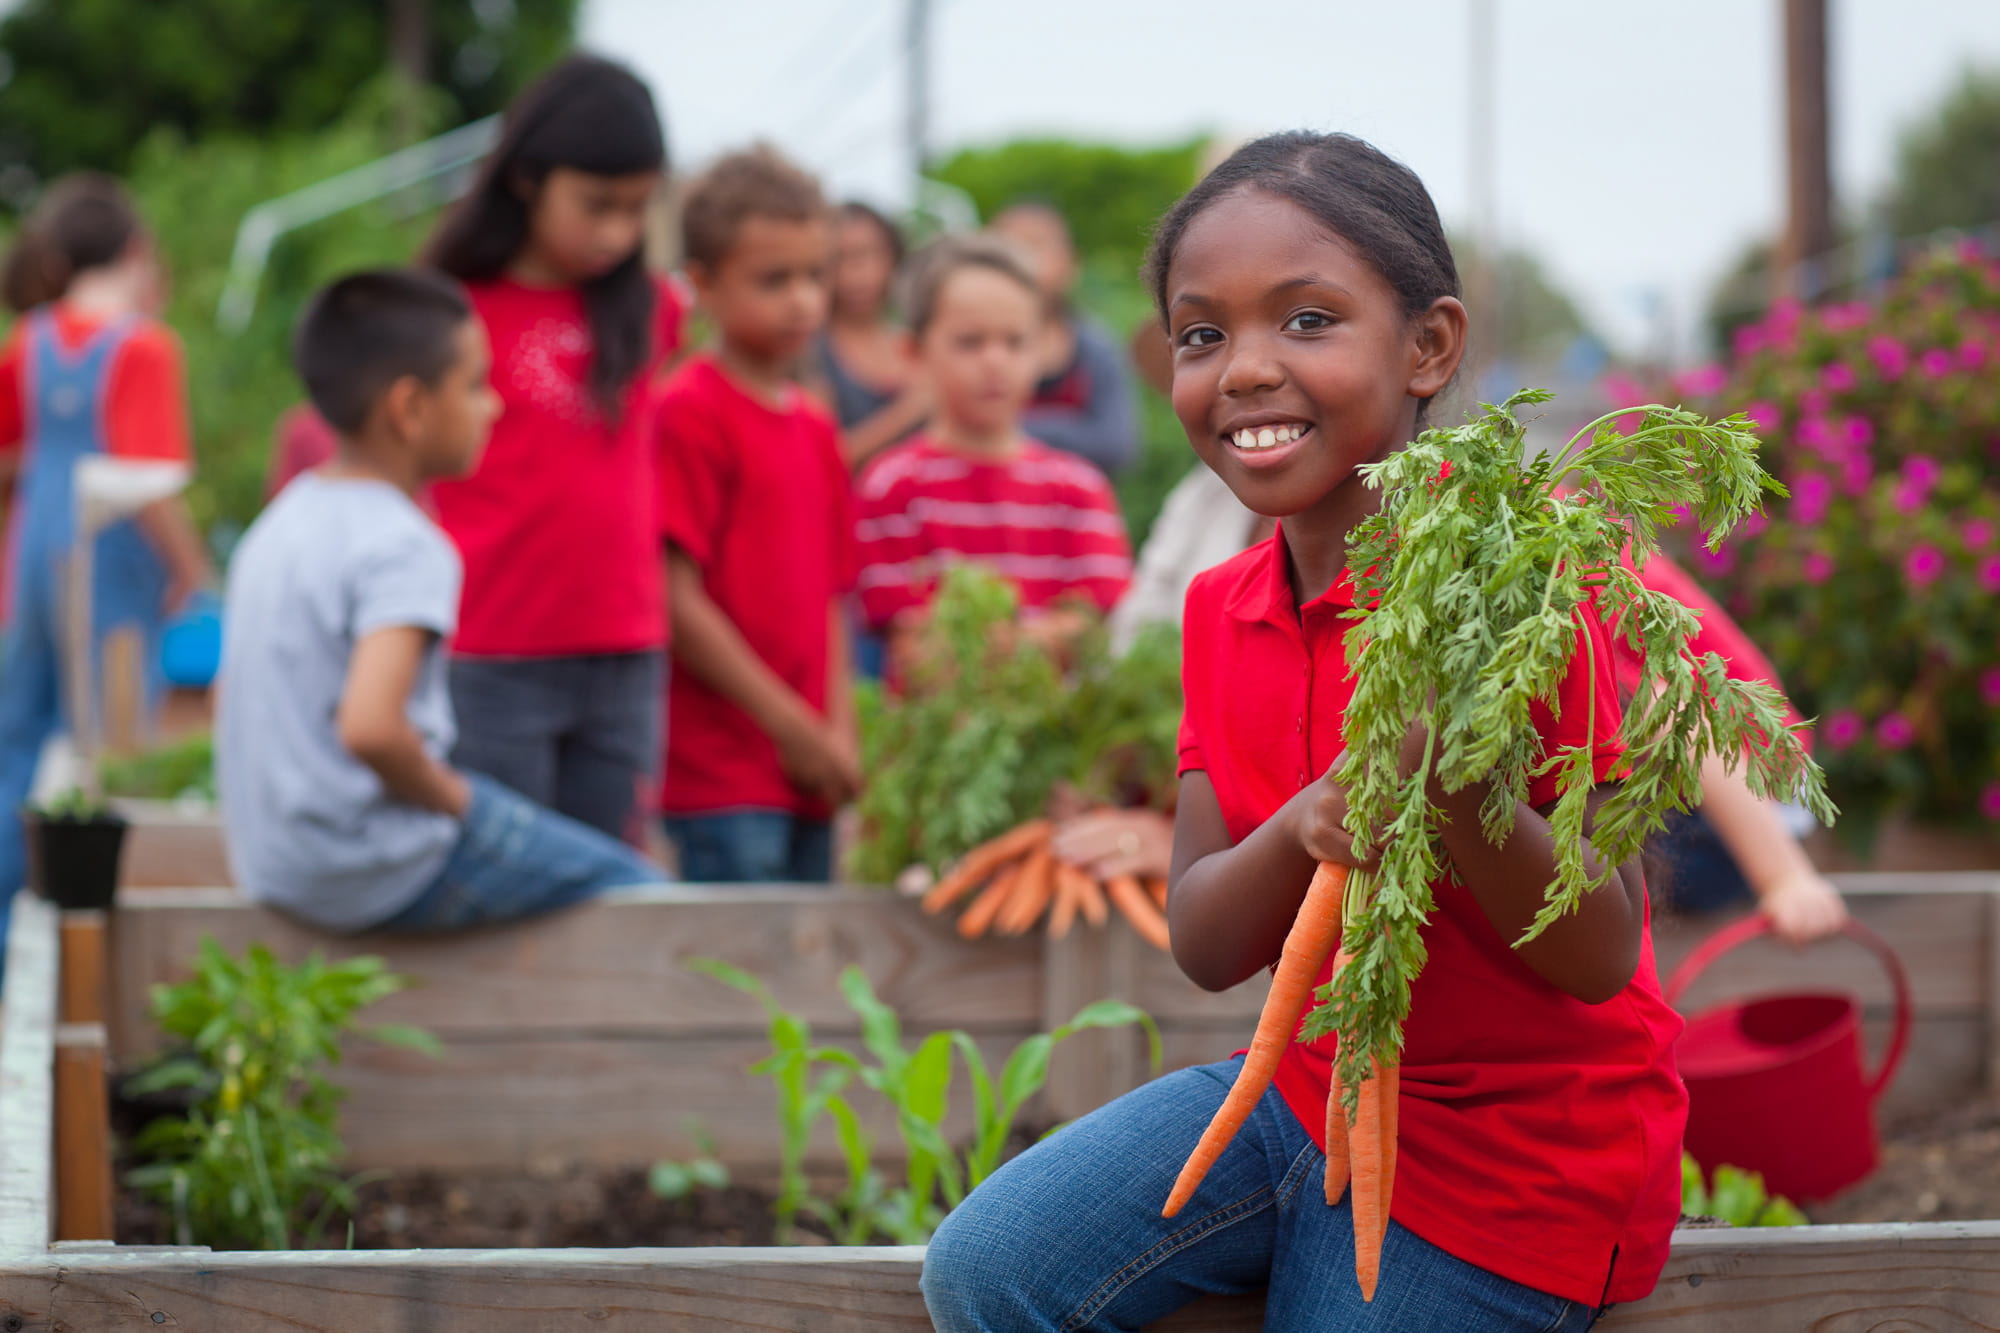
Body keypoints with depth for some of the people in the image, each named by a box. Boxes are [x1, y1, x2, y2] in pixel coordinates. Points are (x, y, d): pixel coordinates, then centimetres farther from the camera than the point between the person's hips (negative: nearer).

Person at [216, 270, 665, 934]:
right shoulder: (403, 548, -20)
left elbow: (230, 698, 17)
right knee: (625, 883, 0)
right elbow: (370, 726, -34)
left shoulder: (281, 523, 10)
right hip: (380, 874, -10)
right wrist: (451, 795, -14)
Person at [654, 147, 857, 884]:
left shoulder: (815, 426, 15)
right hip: (721, 768, -8)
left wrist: (839, 733, 3)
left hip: (809, 772, 8)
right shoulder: (690, 413, -9)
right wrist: (793, 729, -11)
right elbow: (677, 602, -14)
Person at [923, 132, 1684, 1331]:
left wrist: (1459, 790, -39)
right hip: (1311, 1086, 6)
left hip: (1513, 1153, -6)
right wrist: (1305, 830, -26)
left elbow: (1601, 958, -20)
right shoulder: (1223, 607, 2)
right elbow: (1205, 949, -4)